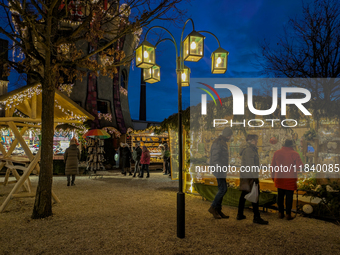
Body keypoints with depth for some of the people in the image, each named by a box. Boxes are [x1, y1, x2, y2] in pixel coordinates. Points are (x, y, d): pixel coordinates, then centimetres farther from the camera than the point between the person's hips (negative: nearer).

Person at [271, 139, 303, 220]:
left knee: (280, 196, 12)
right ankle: (288, 214, 11)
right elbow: (300, 166, -12)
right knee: (289, 197, 6)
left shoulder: (276, 153, 2)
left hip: (279, 179, 3)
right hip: (290, 179, -3)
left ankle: (280, 213, 19)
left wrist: (273, 176, 16)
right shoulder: (294, 154, -9)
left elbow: (272, 166, 7)